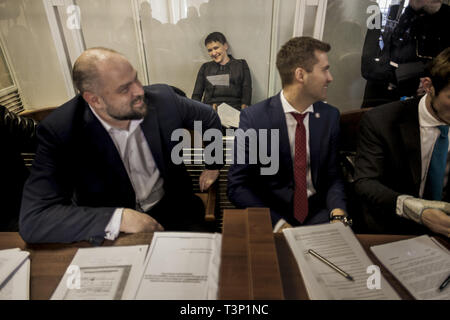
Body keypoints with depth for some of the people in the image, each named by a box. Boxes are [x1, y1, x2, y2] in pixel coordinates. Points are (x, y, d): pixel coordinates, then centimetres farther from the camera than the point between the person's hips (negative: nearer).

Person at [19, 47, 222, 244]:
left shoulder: (163, 99, -10)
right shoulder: (59, 131, -19)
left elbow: (209, 118, 10)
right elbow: (32, 220, -24)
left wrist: (213, 164, 10)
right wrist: (119, 218, -32)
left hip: (171, 209, 2)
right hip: (109, 233, -1)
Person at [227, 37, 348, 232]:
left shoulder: (330, 116, 2)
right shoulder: (253, 118, -11)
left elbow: (332, 175, 8)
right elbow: (237, 186, -10)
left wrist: (338, 212, -12)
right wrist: (278, 223, -21)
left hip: (318, 213, 4)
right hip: (272, 214, -3)